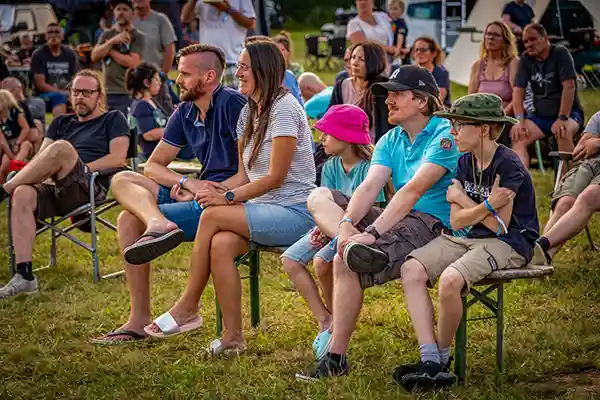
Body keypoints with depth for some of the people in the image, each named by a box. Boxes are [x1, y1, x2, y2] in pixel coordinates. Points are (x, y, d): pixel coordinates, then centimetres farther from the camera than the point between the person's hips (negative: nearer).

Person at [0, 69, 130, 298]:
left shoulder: (113, 120, 16)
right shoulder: (62, 123, 31)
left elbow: (118, 159, 0)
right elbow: (40, 158, 19)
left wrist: (76, 169, -8)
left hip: (90, 191, -5)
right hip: (56, 191, 5)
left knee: (62, 148, -33)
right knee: (23, 195, -30)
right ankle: (24, 275, -35)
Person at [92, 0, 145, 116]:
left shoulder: (137, 36, 0)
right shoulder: (107, 35, 15)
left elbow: (133, 62, -12)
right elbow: (94, 56, 2)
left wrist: (109, 50, -2)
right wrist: (112, 42, -10)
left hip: (127, 95, -5)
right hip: (105, 93, 5)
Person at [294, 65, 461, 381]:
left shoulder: (443, 136, -12)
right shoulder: (390, 141, 14)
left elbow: (414, 190, -24)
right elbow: (370, 186, -2)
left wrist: (372, 232, -31)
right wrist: (346, 224, -23)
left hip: (429, 223, -9)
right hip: (393, 217, 9)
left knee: (345, 263, -30)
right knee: (319, 197, -8)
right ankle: (354, 246, -34)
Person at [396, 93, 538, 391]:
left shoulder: (508, 166, -14)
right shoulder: (465, 163, 9)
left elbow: (499, 226, -16)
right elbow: (456, 222, 2)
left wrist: (461, 199, -4)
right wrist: (486, 206, -17)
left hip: (509, 243, -8)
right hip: (468, 238, 8)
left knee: (450, 279, -33)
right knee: (411, 270, -15)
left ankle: (442, 356, -9)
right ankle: (429, 362, -21)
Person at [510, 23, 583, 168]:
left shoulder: (560, 53, -10)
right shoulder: (525, 59, 4)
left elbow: (569, 87, -18)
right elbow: (518, 91, -2)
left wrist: (562, 118, -26)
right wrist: (520, 121, -16)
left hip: (568, 112, -4)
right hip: (541, 115, 5)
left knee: (563, 133, -36)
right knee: (517, 137, -22)